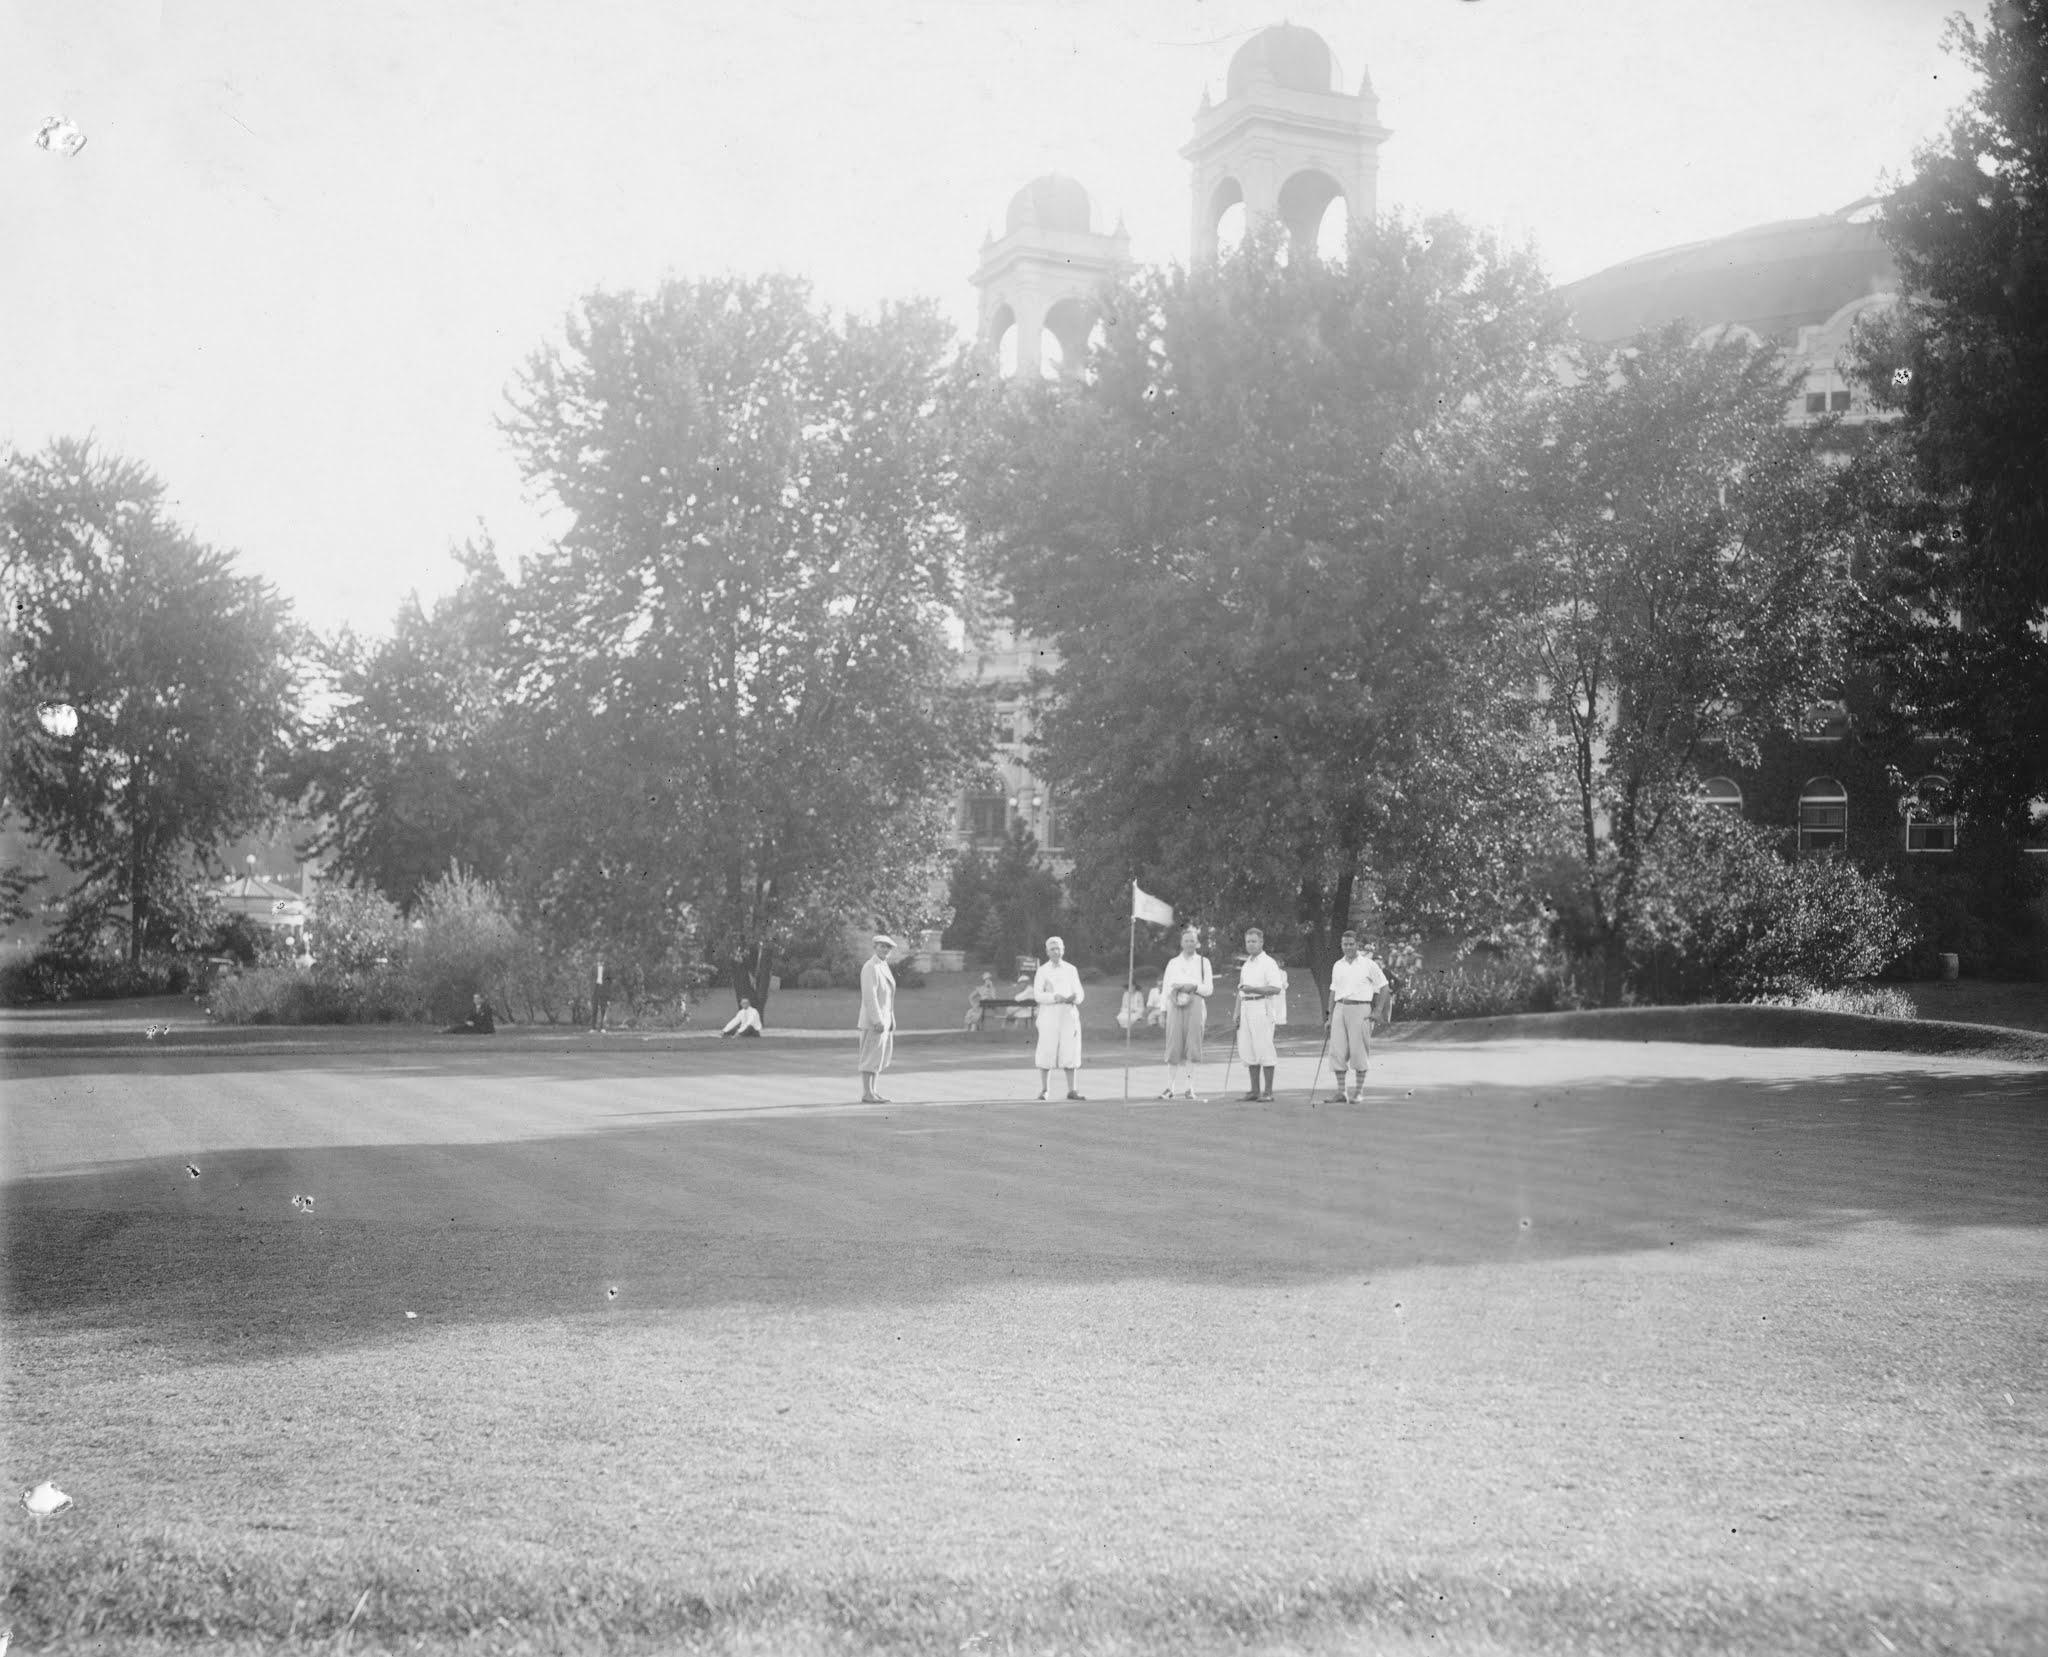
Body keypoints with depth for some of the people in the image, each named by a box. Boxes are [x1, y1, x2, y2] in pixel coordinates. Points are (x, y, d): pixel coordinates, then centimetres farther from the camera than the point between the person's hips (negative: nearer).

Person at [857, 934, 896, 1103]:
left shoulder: (884, 967, 16)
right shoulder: (870, 967, -14)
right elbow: (869, 996, -21)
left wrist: (891, 1020, 17)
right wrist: (877, 1021, -25)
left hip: (883, 1019, 10)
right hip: (874, 1019, -10)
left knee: (880, 1057, 10)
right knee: (871, 1057, -8)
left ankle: (871, 1092, 14)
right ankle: (867, 1095, -6)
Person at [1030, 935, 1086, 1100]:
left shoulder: (1071, 970, 11)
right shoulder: (1043, 971, 3)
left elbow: (1080, 993, 9)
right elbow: (1037, 995, -5)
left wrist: (1075, 998, -15)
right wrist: (1055, 997, -20)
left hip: (1069, 1014, 2)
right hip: (1049, 1014, -2)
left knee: (1071, 1052, -1)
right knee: (1047, 1051, -4)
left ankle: (1072, 1090, 1)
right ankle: (1044, 1090, 5)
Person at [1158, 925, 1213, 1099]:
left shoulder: (1203, 962, 10)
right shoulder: (1173, 963, 14)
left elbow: (1209, 989, 6)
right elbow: (1165, 988, 12)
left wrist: (1193, 987, -10)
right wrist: (1163, 1009, -1)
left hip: (1195, 1006, -1)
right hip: (1175, 1006, 1)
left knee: (1191, 1046, -5)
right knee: (1174, 1047, -4)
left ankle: (1187, 1088, -1)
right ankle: (1171, 1087, -1)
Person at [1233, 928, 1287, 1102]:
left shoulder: (1269, 963, -5)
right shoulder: (1246, 965, 20)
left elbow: (1276, 988, -14)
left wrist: (1253, 989, -21)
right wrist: (1237, 1012, 16)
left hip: (1262, 1008, -8)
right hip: (1246, 1008, 8)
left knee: (1264, 1049, -8)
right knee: (1247, 1050, 5)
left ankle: (1268, 1091, -5)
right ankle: (1255, 1090, 11)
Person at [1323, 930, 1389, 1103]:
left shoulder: (1368, 965, 0)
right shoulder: (1338, 966, 13)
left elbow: (1383, 987, 3)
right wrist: (1330, 1017, 13)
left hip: (1360, 1009, -4)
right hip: (1340, 1008, 4)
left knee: (1358, 1051, -3)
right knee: (1337, 1050, -1)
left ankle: (1359, 1092, 6)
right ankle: (1341, 1092, 5)